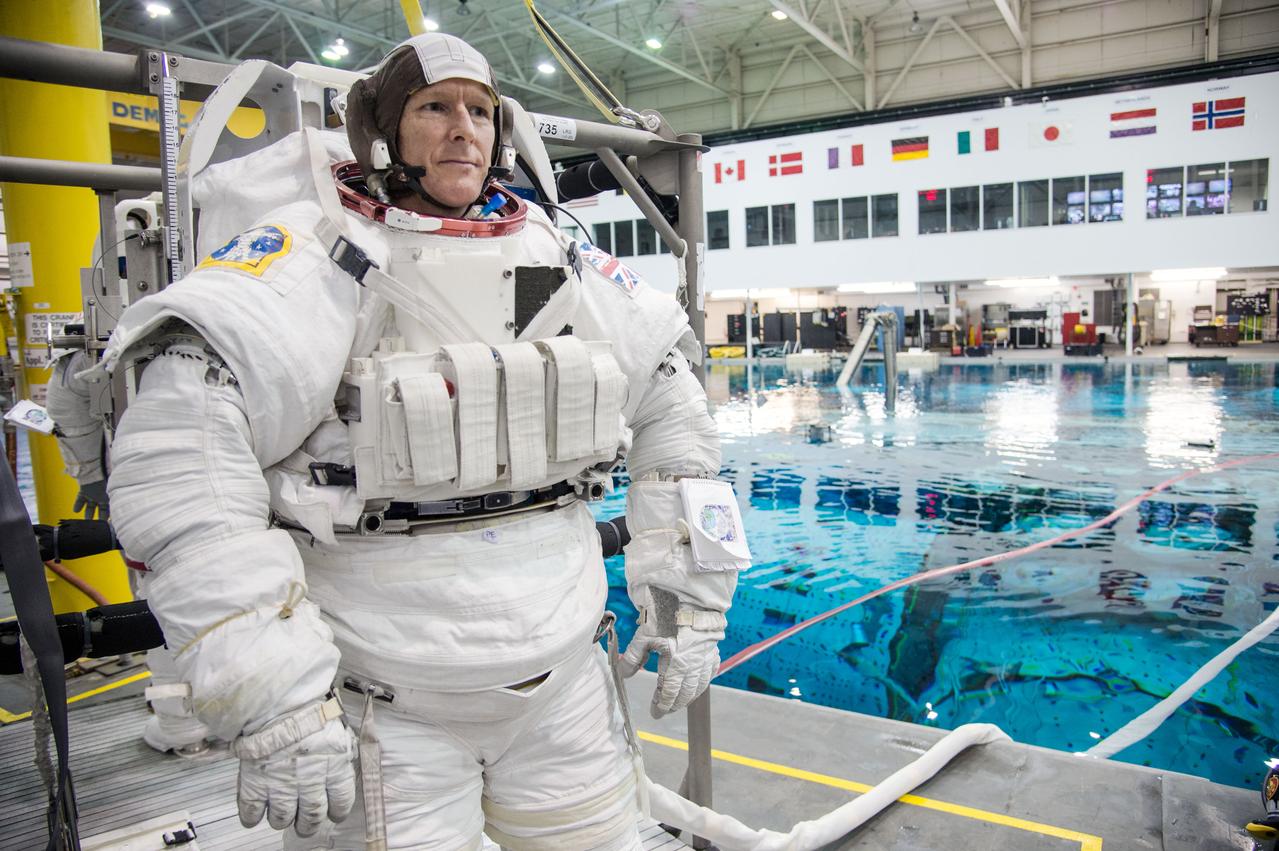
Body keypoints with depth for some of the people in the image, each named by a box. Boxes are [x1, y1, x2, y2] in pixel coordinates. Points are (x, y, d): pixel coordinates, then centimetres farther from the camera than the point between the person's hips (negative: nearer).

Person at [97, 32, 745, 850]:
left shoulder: (560, 258, 5)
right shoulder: (318, 252, -12)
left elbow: (668, 392, 12)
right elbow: (177, 451, -23)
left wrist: (689, 593, 7)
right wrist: (272, 698, -26)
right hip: (383, 714, -4)